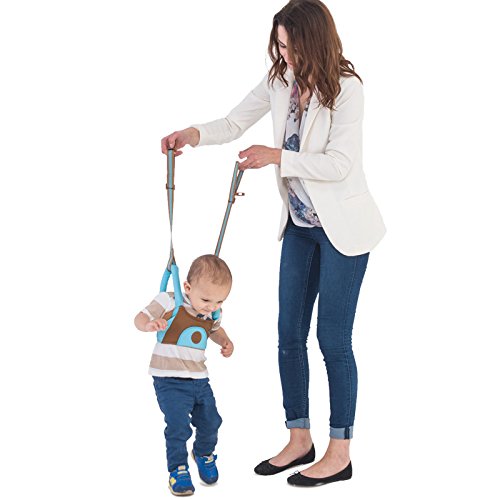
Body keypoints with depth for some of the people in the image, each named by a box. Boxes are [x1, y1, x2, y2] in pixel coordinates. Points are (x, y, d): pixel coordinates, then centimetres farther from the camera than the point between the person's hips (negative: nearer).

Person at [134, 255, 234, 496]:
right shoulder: (169, 303, -16)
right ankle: (177, 469, 7)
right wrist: (149, 324, -35)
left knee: (210, 422, 15)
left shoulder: (213, 313, 3)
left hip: (199, 380, 6)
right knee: (178, 426, -14)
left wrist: (225, 341, 4)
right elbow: (140, 318, -13)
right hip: (170, 381, -6)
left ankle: (204, 454, 45)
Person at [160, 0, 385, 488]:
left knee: (333, 338, -2)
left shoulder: (345, 88, -19)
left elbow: (340, 164, -24)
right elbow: (236, 123, 6)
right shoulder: (279, 80, 0)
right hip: (300, 224, 7)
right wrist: (194, 133, -13)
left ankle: (340, 453, 13)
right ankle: (300, 439, 25)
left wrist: (277, 157, -28)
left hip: (342, 227, -7)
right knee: (289, 334, 10)